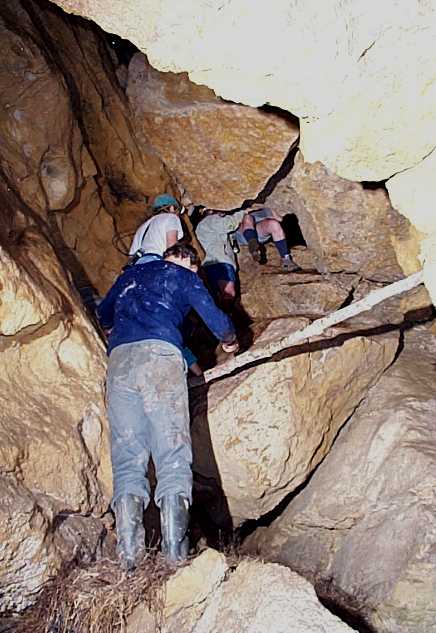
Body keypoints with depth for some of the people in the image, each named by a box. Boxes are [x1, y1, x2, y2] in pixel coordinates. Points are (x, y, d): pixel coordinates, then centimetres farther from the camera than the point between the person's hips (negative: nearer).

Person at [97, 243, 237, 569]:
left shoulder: (130, 275, 33)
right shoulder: (184, 276, 21)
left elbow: (103, 316, 44)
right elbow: (217, 320, 13)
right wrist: (230, 341, 35)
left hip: (119, 358, 4)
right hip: (160, 353, -3)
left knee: (127, 455, -4)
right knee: (172, 451, -8)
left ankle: (129, 553, -18)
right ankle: (175, 551, -19)